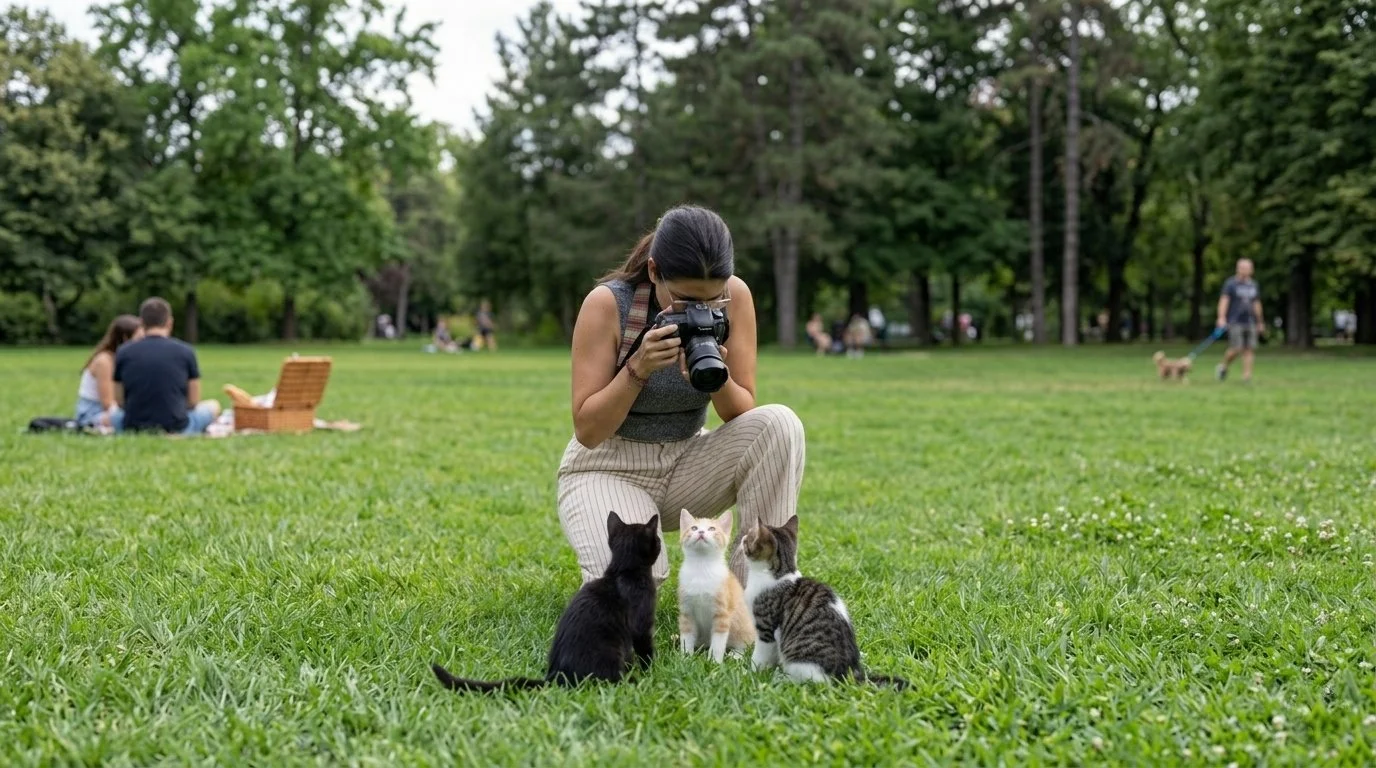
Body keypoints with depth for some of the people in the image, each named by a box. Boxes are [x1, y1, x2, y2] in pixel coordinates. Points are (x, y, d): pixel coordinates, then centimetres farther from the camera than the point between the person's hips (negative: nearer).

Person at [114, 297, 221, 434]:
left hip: (133, 428, -1)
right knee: (213, 406, 28)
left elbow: (120, 401, 3)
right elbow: (193, 402, 1)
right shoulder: (185, 352, -7)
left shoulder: (123, 353, -4)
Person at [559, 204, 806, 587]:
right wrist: (638, 368, -30)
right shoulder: (607, 304, -19)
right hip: (607, 470, -3)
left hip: (685, 468, 3)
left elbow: (743, 417, -5)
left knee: (779, 425, -24)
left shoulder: (735, 297, -11)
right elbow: (587, 431, -17)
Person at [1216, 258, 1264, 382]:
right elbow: (1224, 301, -11)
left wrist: (1260, 322, 23)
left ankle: (1247, 375, -3)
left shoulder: (1253, 285, 15)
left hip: (1250, 323, 5)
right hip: (1235, 322, -5)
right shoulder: (1230, 284, -2)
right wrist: (1221, 318, -24)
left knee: (1250, 349, -4)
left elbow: (1257, 304, 22)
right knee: (1236, 349, -10)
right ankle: (1223, 366, 15)